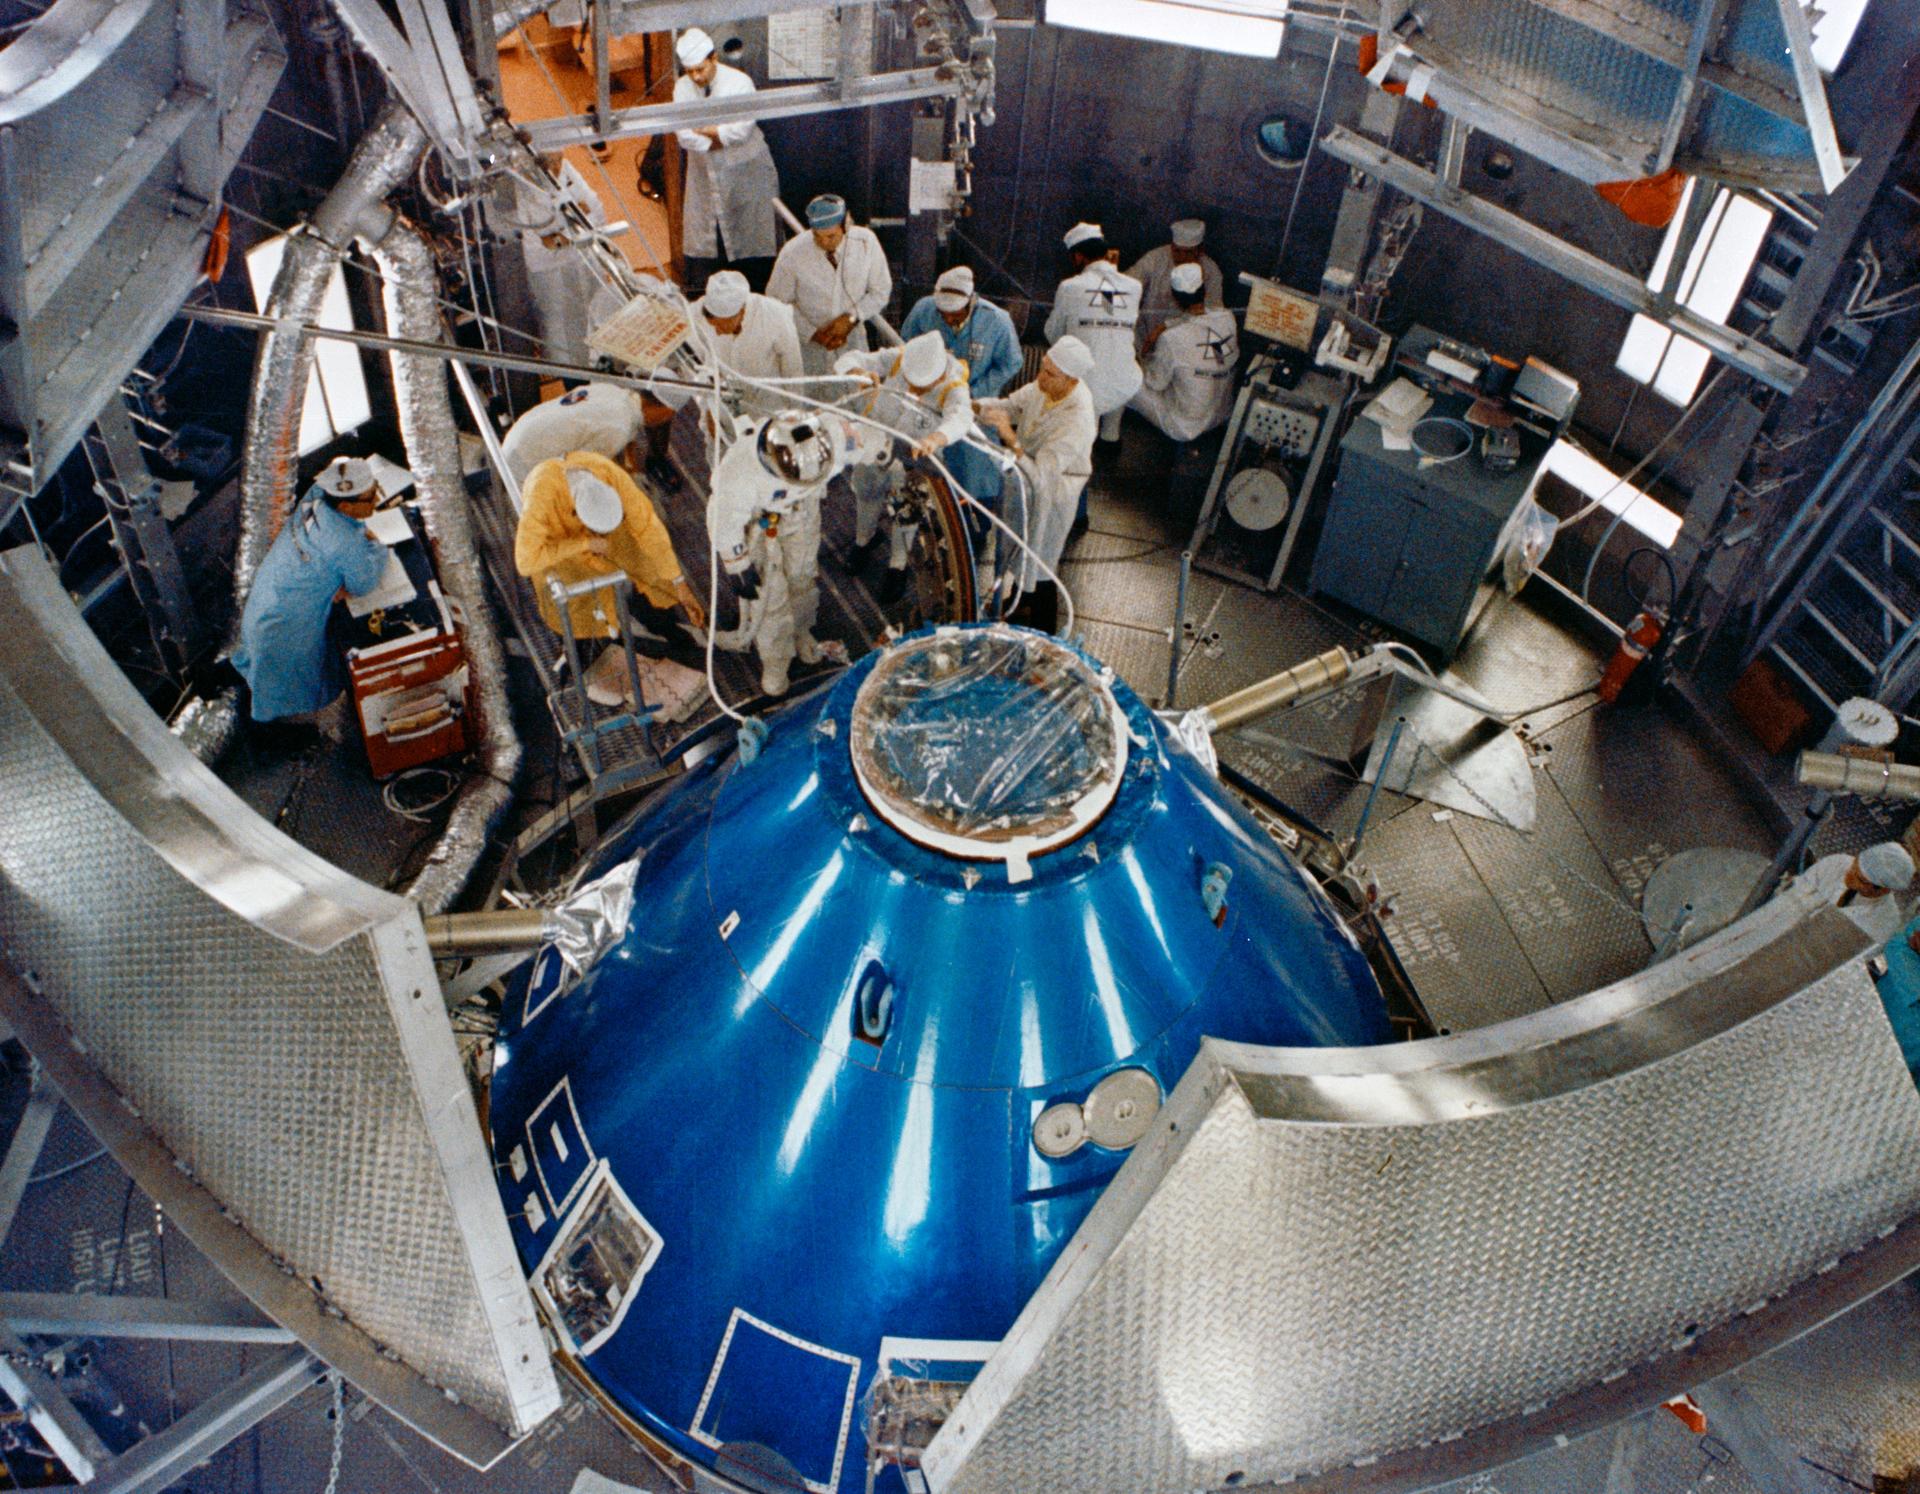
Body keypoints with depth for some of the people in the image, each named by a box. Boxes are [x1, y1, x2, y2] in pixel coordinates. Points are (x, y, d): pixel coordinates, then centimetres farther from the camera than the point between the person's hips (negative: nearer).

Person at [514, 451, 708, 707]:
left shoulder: (612, 475, -35)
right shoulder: (541, 495, -43)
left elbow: (647, 526, -27)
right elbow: (525, 562, -43)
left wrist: (680, 584, -24)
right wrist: (585, 543, -36)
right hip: (556, 539, -3)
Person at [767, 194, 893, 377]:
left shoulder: (866, 242, -16)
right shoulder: (792, 253, -20)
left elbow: (881, 291, -2)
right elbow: (778, 303, -7)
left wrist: (851, 318, -17)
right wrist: (813, 333, -15)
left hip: (852, 339, 2)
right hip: (808, 341, -1)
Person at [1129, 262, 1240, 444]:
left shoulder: (1171, 338, -29)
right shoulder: (1227, 318, -12)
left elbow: (1156, 383, -12)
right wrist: (1167, 326, 4)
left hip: (1185, 427, -6)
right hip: (1224, 416, 7)